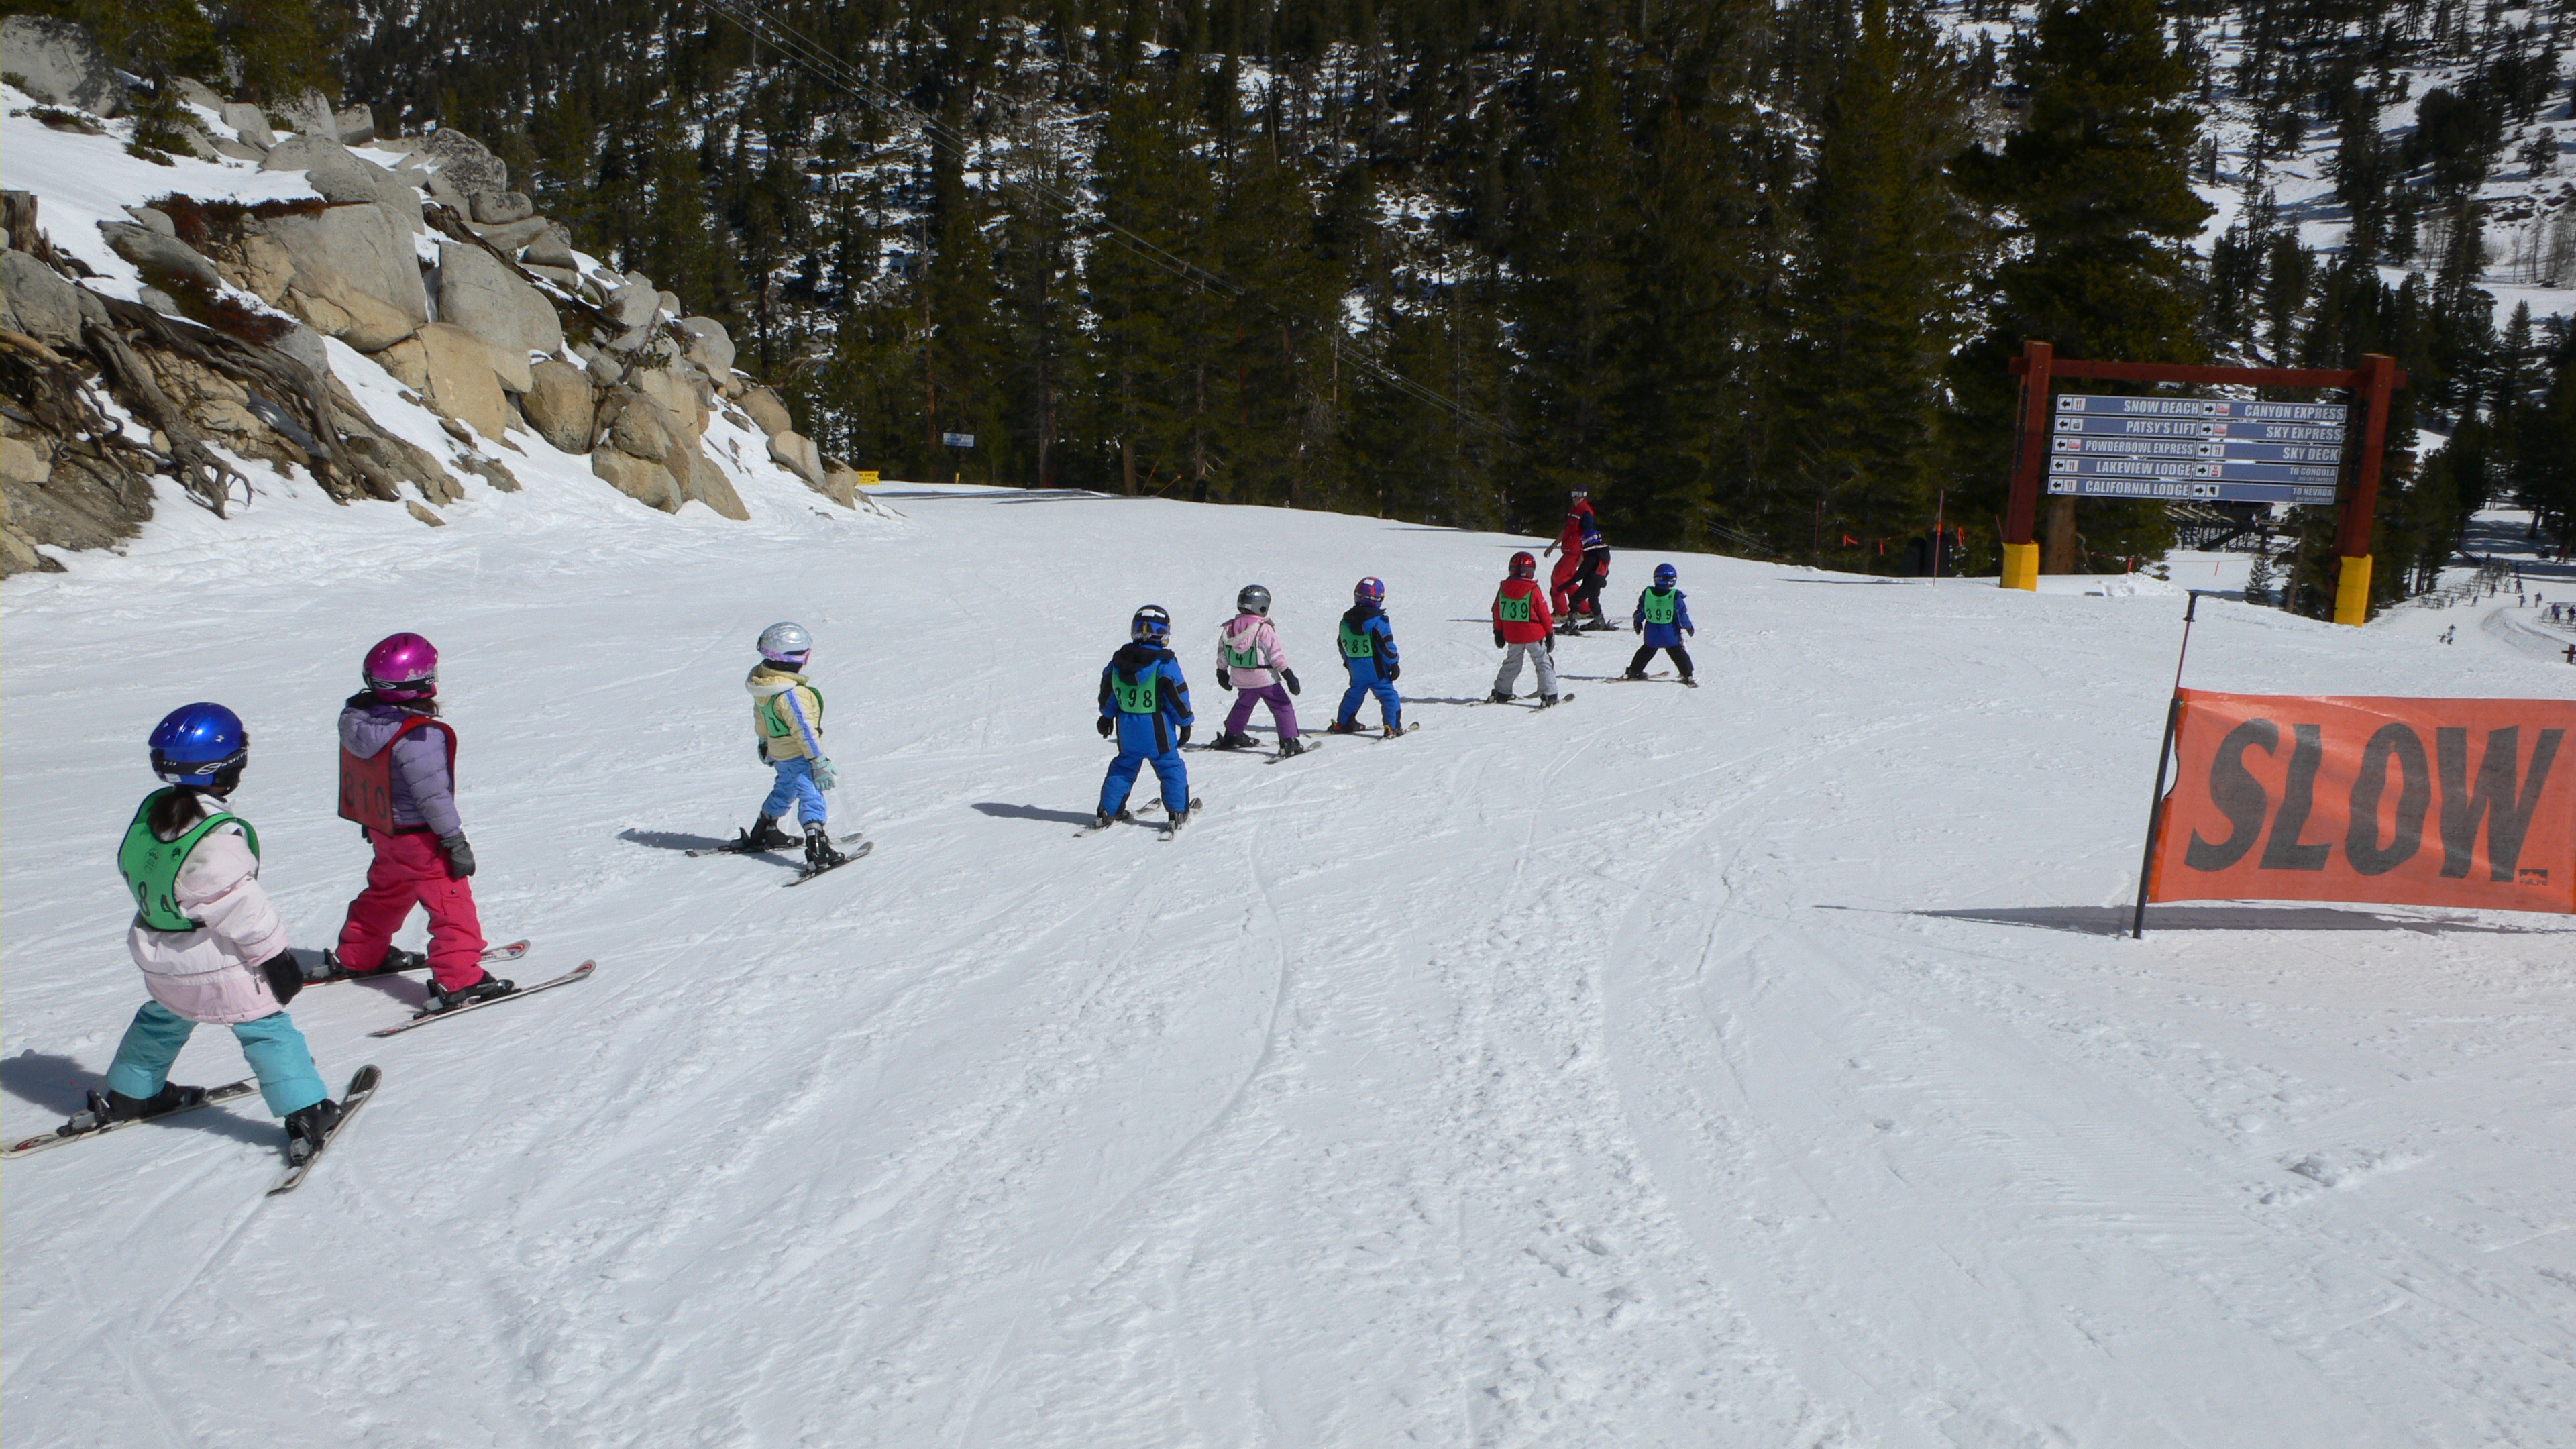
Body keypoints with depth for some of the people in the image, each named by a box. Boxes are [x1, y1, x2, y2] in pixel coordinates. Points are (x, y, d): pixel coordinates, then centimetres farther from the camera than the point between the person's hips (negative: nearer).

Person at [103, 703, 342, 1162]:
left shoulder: (150, 811, -1)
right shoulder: (216, 838, -27)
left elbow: (133, 871, 14)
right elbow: (238, 905, -25)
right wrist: (275, 956, -16)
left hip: (159, 959, 8)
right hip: (217, 966, -8)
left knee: (162, 1021, 31)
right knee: (266, 1029, -1)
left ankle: (125, 1097, 46)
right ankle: (307, 1116, -3)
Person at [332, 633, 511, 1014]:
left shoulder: (355, 717, -3)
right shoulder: (420, 737, -29)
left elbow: (365, 777, 10)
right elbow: (433, 796, -25)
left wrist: (372, 821, 23)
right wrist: (456, 841, -16)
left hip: (381, 828, 9)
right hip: (419, 839, -9)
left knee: (385, 892, 28)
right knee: (450, 904, -1)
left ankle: (358, 957, 43)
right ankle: (457, 981, -3)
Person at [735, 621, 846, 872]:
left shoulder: (762, 683, -2)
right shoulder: (790, 694, -30)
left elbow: (759, 716, 14)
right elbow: (804, 730, -26)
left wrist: (763, 741, 29)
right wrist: (820, 762, -20)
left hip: (778, 754, 9)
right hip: (799, 756, -9)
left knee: (784, 790, 28)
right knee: (812, 798, -11)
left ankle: (761, 834, 42)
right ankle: (818, 851, -20)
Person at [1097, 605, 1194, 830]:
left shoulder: (1118, 660, 3)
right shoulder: (1164, 663, -14)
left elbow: (1107, 691, 14)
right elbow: (1178, 695, -11)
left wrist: (1107, 716, 28)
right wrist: (1185, 723, 0)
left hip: (1126, 727, 5)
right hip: (1157, 728, -5)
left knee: (1124, 767, 18)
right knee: (1170, 767, 7)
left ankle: (1107, 811, 19)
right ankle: (1178, 813, 4)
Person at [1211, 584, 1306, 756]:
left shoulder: (1228, 628, 0)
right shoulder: (1264, 628, -17)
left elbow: (1222, 653, 10)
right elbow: (1275, 654, -17)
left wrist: (1222, 672, 25)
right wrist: (1288, 675, -12)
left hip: (1241, 680, 6)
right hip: (1264, 679, -6)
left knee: (1243, 706, 28)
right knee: (1282, 708, 1)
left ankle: (1231, 737, 38)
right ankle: (1289, 742, -8)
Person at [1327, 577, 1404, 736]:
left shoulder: (1346, 621, 4)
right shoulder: (1378, 621, -15)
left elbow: (1343, 645, 14)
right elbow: (1387, 645, -14)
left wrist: (1348, 662, 28)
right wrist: (1394, 664, -4)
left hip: (1355, 668, 6)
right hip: (1376, 668, -6)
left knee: (1355, 692, 23)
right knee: (1387, 694, 1)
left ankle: (1343, 723, 29)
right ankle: (1392, 727, -7)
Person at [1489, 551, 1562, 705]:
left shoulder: (1503, 589, -2)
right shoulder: (1533, 591, -14)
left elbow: (1497, 613, 7)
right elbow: (1544, 614, -8)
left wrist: (1498, 632, 19)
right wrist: (1550, 633, 2)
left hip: (1511, 636, 4)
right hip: (1533, 635, -4)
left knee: (1511, 664, 20)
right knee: (1544, 663, 6)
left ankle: (1501, 693, 22)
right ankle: (1548, 695, 0)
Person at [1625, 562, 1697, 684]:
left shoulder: (1647, 593, -8)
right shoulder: (1675, 596, -15)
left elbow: (1640, 611, 3)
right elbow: (1682, 614, -8)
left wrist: (1637, 622, 22)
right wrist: (1688, 627, 8)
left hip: (1651, 633, 3)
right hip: (1670, 633, -3)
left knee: (1647, 650, 21)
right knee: (1677, 652, 8)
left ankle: (1634, 671, 28)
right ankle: (1687, 676, 8)